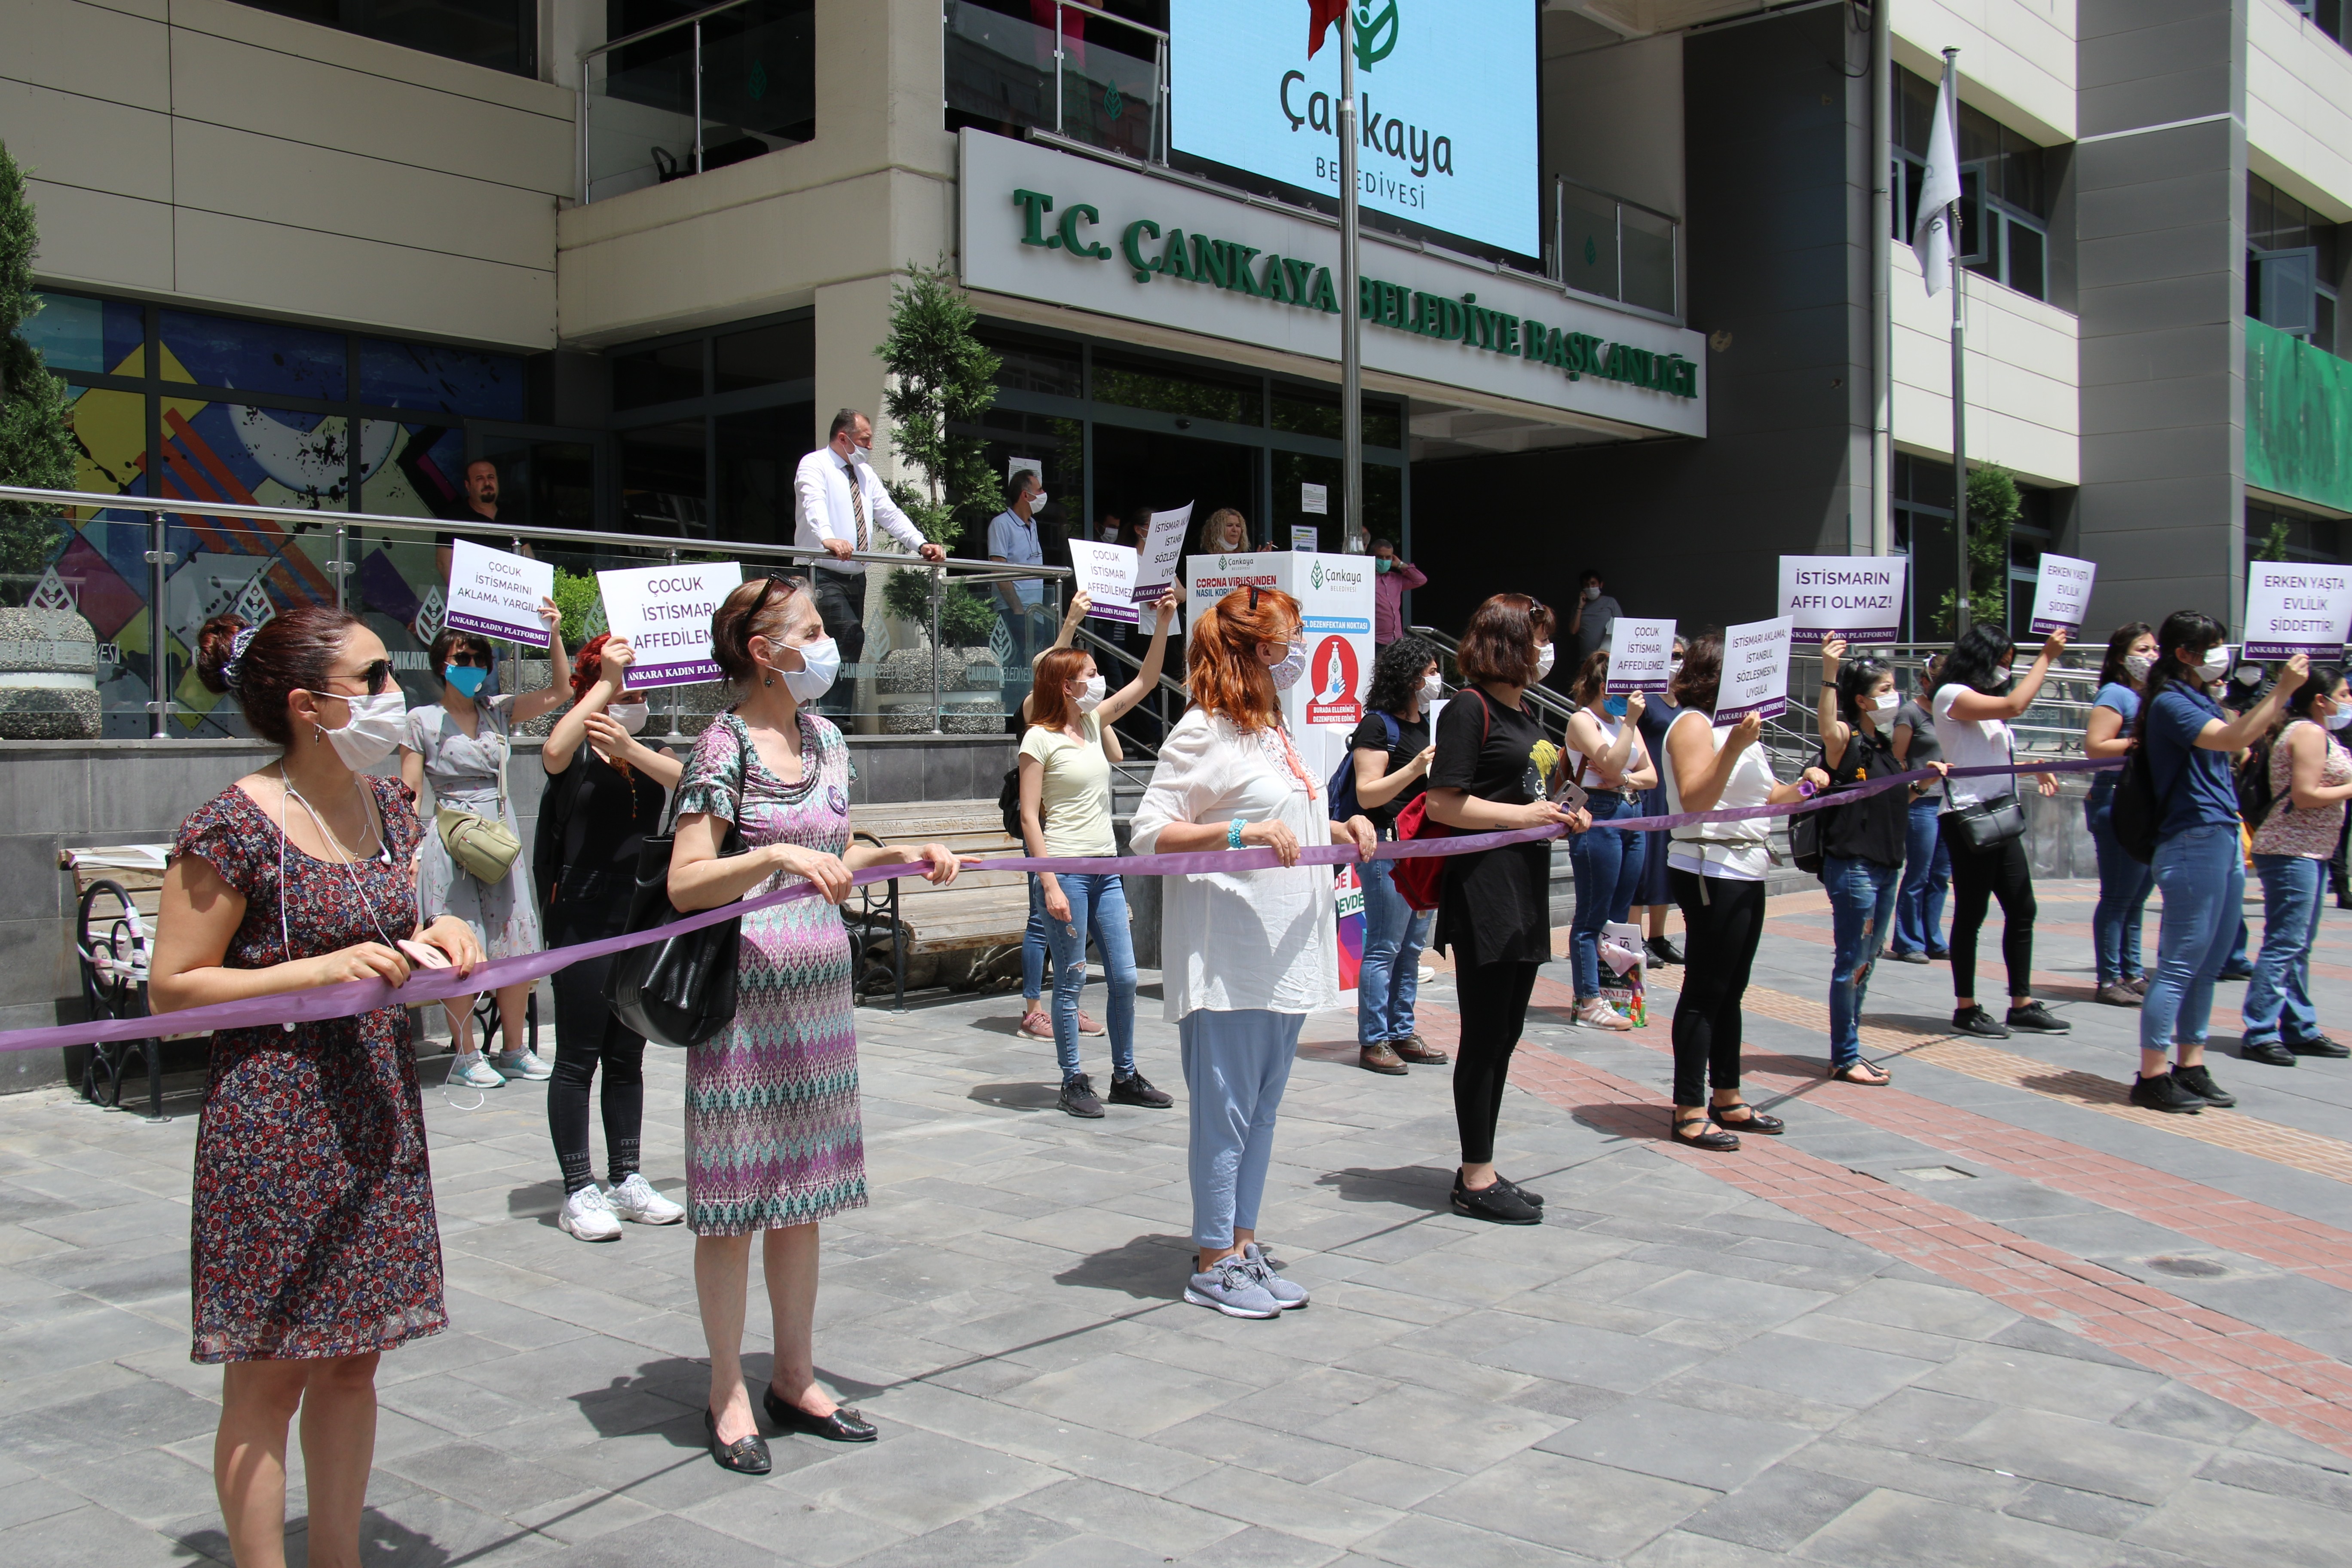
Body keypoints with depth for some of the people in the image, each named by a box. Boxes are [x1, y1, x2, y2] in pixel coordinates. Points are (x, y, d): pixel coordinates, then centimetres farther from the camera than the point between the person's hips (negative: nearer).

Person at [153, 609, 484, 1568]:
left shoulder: (389, 806, 7)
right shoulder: (235, 826, -15)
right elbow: (170, 991, -13)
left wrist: (434, 940, -1)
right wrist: (325, 970, -21)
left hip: (378, 1117, 7)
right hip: (273, 1123, -7)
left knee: (352, 1359, 15)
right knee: (270, 1374, 3)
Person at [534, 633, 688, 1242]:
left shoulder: (651, 752, 12)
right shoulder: (578, 756, -2)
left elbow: (684, 779, -10)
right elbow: (554, 752, -27)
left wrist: (628, 748, -27)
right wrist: (606, 681, -21)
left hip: (645, 917, 5)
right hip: (583, 919, -5)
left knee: (628, 1057, 12)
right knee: (578, 1058, -2)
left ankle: (627, 1181, 19)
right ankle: (578, 1192, 4)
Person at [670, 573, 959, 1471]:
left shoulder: (824, 739, 12)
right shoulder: (727, 745, -10)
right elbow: (685, 884, -16)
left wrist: (900, 856, 7)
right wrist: (777, 856, -28)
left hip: (822, 990, 7)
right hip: (745, 994, -7)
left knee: (803, 1191, 13)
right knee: (735, 1201, 1)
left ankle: (794, 1379, 25)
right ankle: (728, 1396, 14)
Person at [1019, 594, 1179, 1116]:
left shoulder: (1094, 721, 12)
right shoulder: (1039, 739, -8)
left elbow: (1145, 682, 15)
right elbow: (1029, 818, -11)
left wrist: (1163, 624, 5)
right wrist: (1050, 885, -17)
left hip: (1107, 869, 7)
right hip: (1066, 868, -7)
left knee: (1125, 977, 7)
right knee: (1071, 981, 0)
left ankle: (1125, 1077, 17)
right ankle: (1073, 1083, 9)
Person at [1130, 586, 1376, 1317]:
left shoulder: (1272, 729, 18)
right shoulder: (1203, 731, -10)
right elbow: (1149, 833, -16)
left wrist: (1337, 829, 10)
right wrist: (1241, 831, -27)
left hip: (1284, 951, 9)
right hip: (1228, 960, -9)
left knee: (1262, 1109, 13)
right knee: (1225, 1112, -1)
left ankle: (1242, 1247, 23)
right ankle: (1213, 1264, 9)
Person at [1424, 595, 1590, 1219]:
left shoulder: (1526, 715, 18)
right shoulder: (1471, 709, -11)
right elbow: (1445, 804, -17)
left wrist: (1561, 817, 9)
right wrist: (1522, 815, -17)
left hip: (1525, 891, 10)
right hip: (1484, 891, -10)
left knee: (1505, 1033, 13)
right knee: (1485, 1037, -3)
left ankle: (1481, 1169, 21)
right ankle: (1476, 1179, 6)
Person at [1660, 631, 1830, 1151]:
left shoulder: (1735, 725, 21)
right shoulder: (1694, 724, -11)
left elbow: (1762, 795, 28)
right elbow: (1695, 799, -23)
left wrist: (1801, 787, 11)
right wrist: (1734, 747, -31)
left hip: (1744, 873, 10)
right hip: (1709, 871, -10)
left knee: (1731, 992, 14)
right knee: (1705, 992, -6)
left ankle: (1727, 1099, 22)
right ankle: (1689, 1112, -2)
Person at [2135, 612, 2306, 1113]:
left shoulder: (2201, 700, 19)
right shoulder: (2169, 703, -11)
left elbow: (2243, 737, 31)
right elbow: (2232, 739, -25)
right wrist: (2282, 689, -23)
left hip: (2224, 841, 10)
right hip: (2193, 841, -10)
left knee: (2209, 965, 11)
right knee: (2180, 964, -8)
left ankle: (2191, 1068, 18)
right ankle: (2151, 1077, -4)